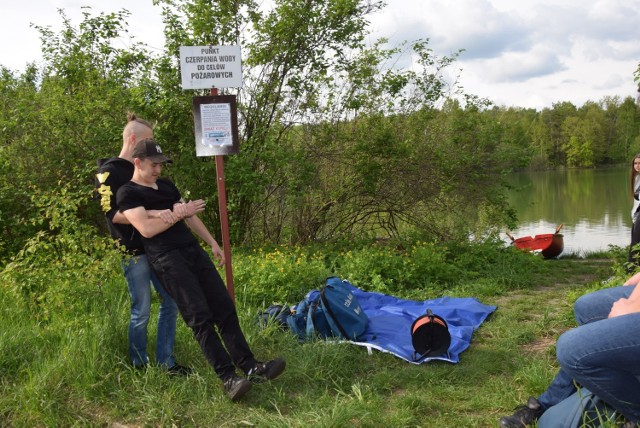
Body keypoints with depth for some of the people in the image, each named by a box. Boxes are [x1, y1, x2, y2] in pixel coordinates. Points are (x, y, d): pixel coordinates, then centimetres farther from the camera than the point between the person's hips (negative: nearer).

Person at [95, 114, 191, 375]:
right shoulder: (109, 172, -8)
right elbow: (113, 214, -18)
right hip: (134, 253, -8)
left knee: (170, 303, 8)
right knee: (142, 312, 1)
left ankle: (165, 362, 18)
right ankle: (139, 367, 18)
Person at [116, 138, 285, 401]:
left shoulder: (166, 186, 23)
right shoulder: (128, 193, 0)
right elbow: (146, 229, -14)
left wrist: (213, 243, 21)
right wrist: (179, 213, -7)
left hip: (193, 250, 7)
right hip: (167, 258, -7)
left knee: (225, 308, -3)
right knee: (200, 317, -15)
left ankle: (249, 367, -4)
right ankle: (228, 379, -16)